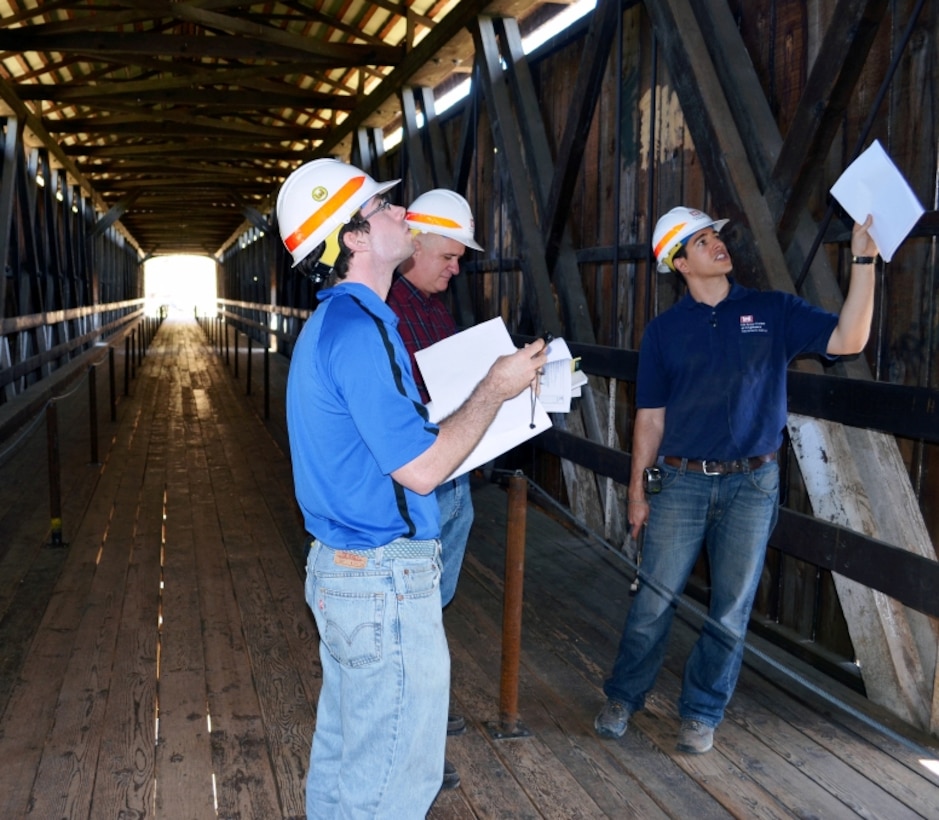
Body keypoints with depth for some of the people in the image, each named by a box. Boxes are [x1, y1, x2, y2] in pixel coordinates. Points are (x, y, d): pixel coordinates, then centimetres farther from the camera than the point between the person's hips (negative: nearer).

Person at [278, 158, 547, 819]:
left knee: (344, 750, 22)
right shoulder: (360, 328, -21)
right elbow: (421, 469, -22)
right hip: (386, 579, -10)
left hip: (340, 567, 10)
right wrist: (497, 389, -11)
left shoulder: (331, 321, 12)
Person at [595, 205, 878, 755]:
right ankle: (624, 698, 24)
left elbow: (848, 340, -11)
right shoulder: (664, 330, 3)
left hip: (752, 484, 0)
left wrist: (864, 261, -18)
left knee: (732, 609, 8)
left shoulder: (773, 312, 2)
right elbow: (651, 418, 4)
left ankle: (702, 713, 25)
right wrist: (638, 490, 3)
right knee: (655, 599, 4)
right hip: (681, 482, 0)